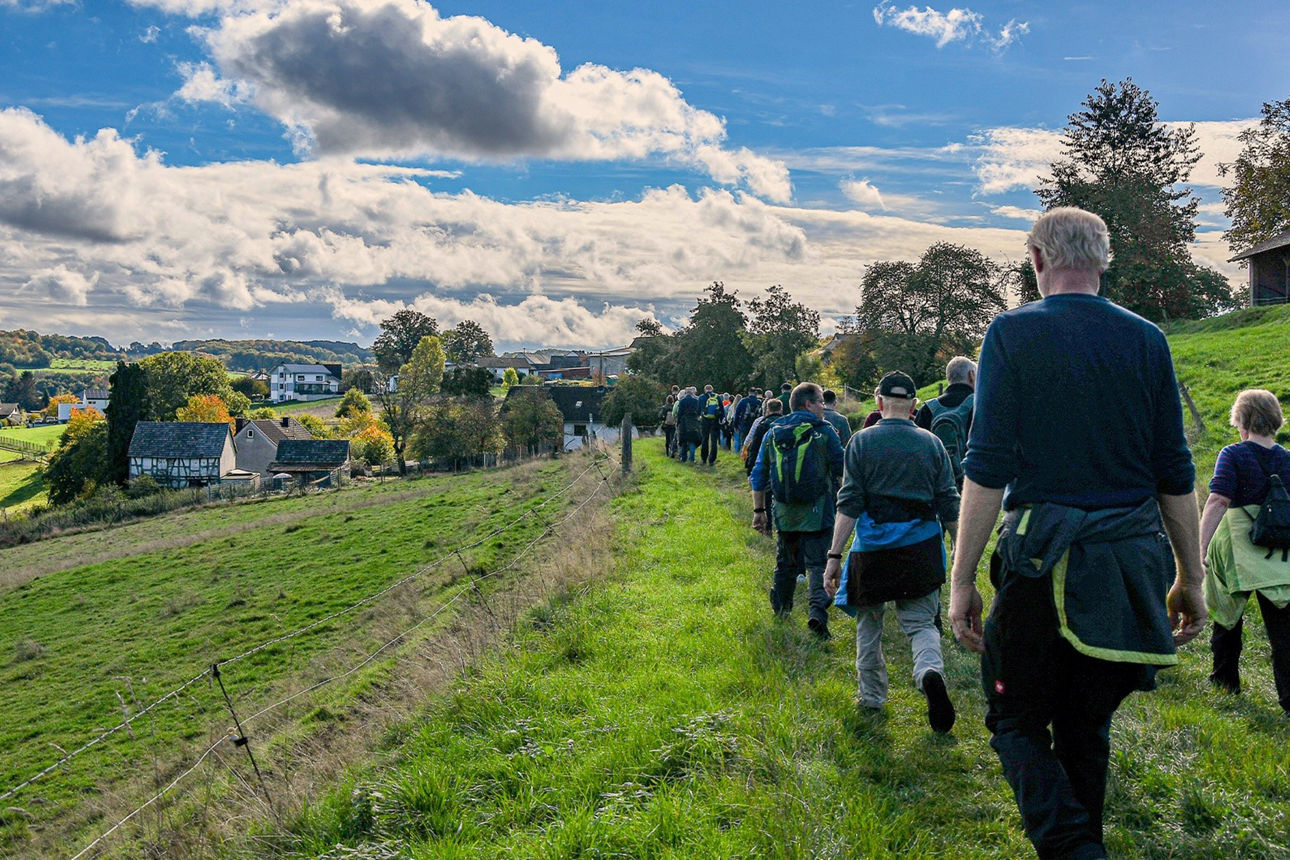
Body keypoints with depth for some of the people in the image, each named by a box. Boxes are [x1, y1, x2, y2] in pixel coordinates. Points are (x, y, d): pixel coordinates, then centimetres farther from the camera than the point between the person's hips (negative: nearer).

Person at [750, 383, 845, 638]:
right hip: (817, 512, -4)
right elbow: (842, 471, -3)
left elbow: (758, 475, 10)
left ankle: (780, 610, 31)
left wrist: (759, 510, 15)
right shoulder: (824, 431, -5)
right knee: (818, 564, -2)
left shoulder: (772, 433, 8)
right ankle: (817, 611, -20)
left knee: (785, 563, 19)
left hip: (784, 512, 4)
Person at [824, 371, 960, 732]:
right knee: (921, 622, 8)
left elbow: (849, 505, -7)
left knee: (869, 623, 16)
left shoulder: (862, 442, -2)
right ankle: (930, 671, -22)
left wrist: (835, 556, -6)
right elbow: (949, 506, 6)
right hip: (921, 548, 1)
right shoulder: (932, 444, 4)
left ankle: (872, 696, 25)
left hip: (872, 547, -1)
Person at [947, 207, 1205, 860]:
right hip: (1133, 559, 5)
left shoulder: (1013, 333, -5)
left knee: (1016, 722, 9)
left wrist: (961, 578, -7)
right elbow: (1176, 474, 7)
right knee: (1086, 723, 18)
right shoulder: (1146, 340, 6)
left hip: (1046, 557, -4)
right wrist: (1190, 578, 15)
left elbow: (988, 467, -12)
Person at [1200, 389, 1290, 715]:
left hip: (1237, 552, -3)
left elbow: (1217, 502, -18)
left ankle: (1225, 680, 30)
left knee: (1227, 614, 16)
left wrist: (1202, 550, -21)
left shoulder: (1233, 455, -8)